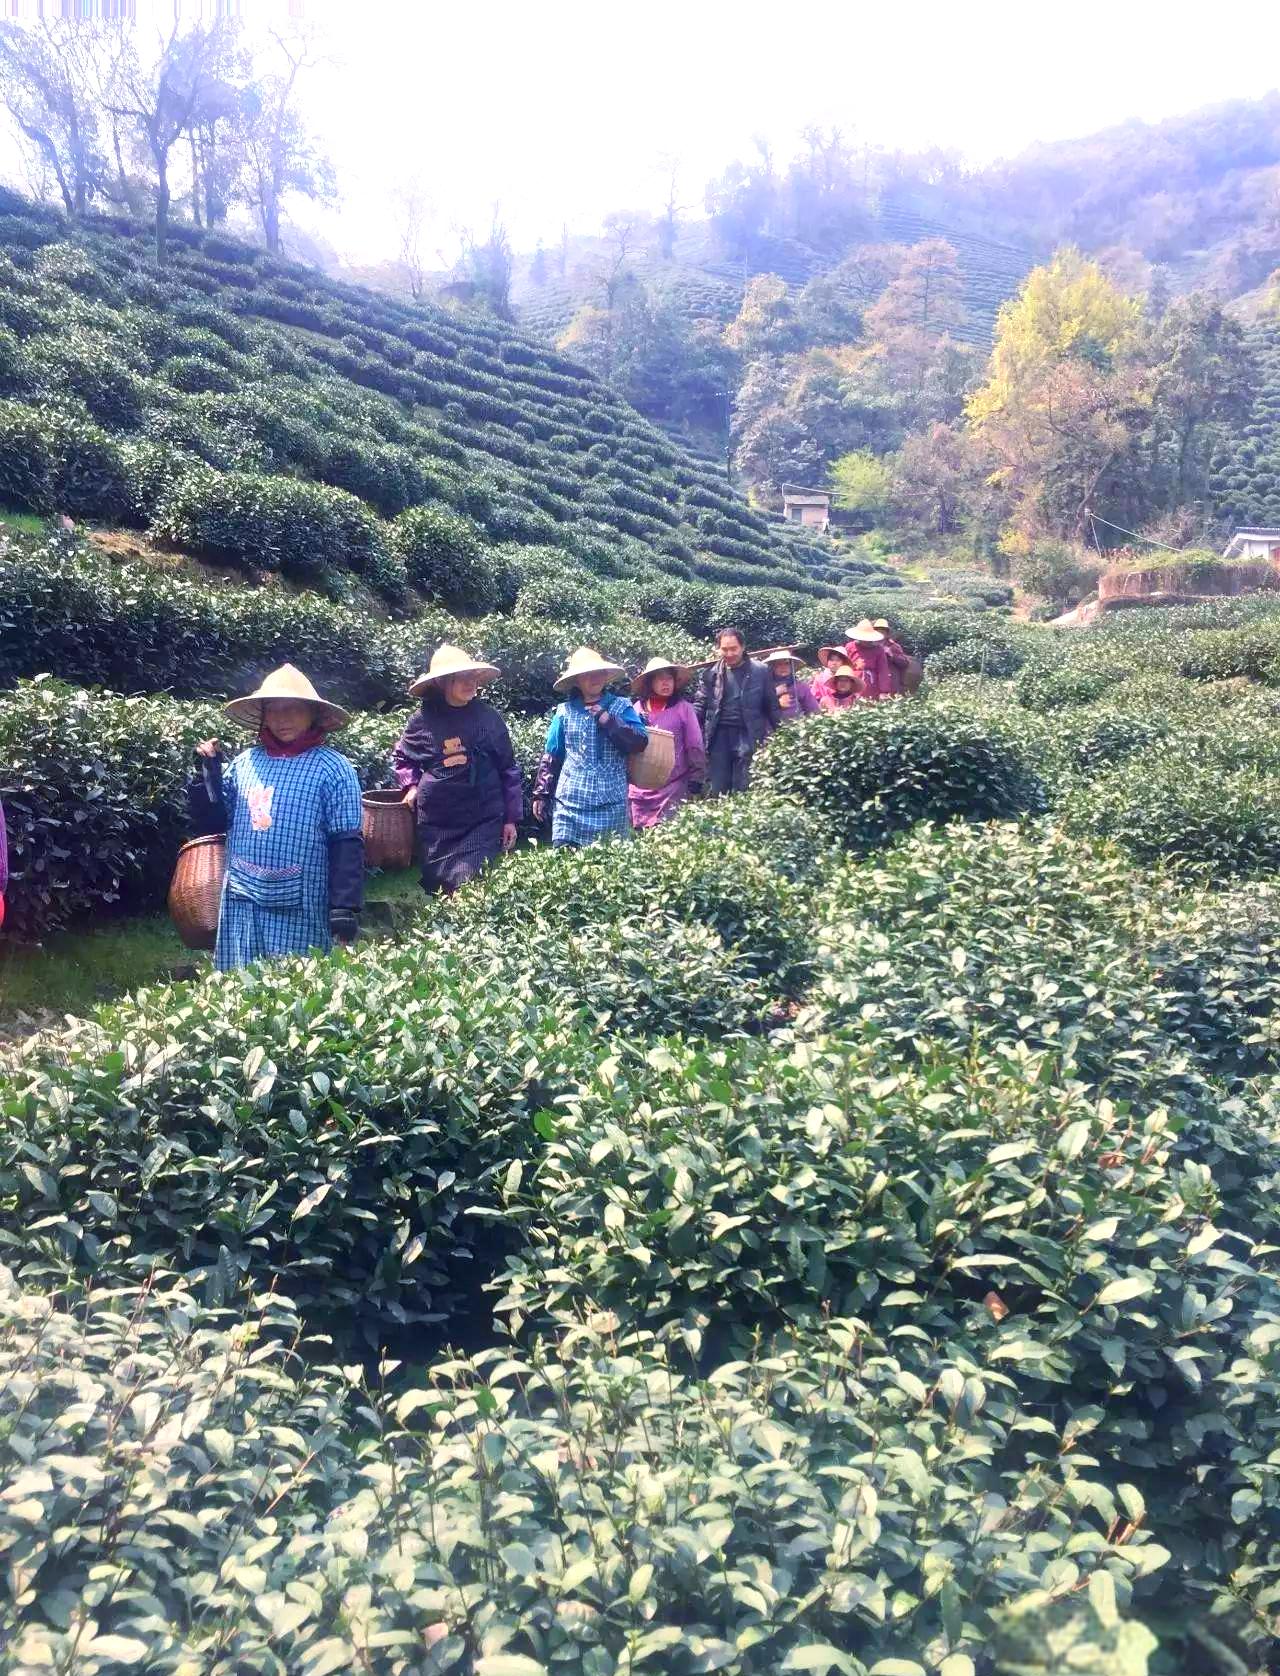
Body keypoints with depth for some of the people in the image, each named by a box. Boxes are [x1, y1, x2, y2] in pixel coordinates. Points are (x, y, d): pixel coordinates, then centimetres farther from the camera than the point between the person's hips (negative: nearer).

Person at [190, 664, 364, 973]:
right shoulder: (245, 761, 8)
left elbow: (346, 844, -7)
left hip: (297, 908, -4)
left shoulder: (332, 768, -5)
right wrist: (209, 772, 0)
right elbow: (213, 825, 14)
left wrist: (345, 907, -14)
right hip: (241, 902, 4)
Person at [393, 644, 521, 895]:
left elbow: (508, 769, 5)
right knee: (435, 892, 8)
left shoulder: (488, 717, -1)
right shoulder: (422, 719, 0)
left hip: (483, 824, -1)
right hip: (435, 826, 2)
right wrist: (412, 786, 2)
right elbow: (401, 758, 19)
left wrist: (511, 818, 5)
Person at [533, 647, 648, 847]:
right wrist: (541, 794, 9)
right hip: (569, 801, 1)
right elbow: (551, 756, 13)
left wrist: (609, 721, -13)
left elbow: (640, 741, -6)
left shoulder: (621, 707, 6)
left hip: (610, 802, -1)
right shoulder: (565, 711, 9)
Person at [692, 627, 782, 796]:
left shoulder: (760, 671, 2)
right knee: (718, 791, 3)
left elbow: (771, 705, 6)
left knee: (743, 791, -1)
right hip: (719, 735, 2)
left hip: (748, 736, -2)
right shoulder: (711, 672, 6)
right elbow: (700, 705, 9)